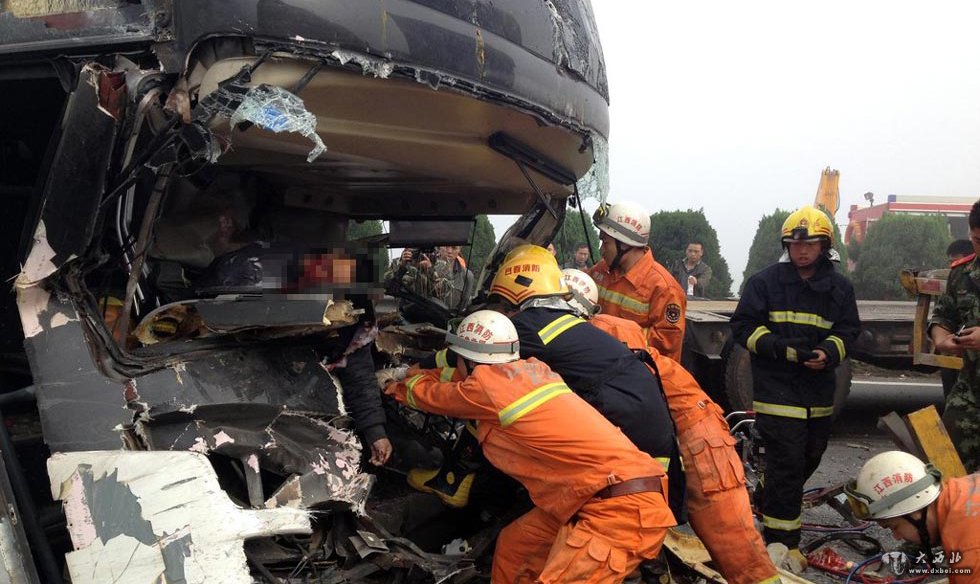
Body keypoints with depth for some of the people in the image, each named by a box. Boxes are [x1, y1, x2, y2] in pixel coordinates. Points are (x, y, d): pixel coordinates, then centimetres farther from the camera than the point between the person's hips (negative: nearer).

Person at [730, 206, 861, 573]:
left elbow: (848, 331, 10)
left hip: (818, 389, 5)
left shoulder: (839, 288, 9)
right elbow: (743, 326, -3)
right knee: (787, 462, -9)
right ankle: (782, 541, 2)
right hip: (776, 387, -5)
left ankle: (768, 501, 43)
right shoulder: (765, 281, -2)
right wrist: (779, 347, -18)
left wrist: (828, 353, -12)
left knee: (809, 457, 17)